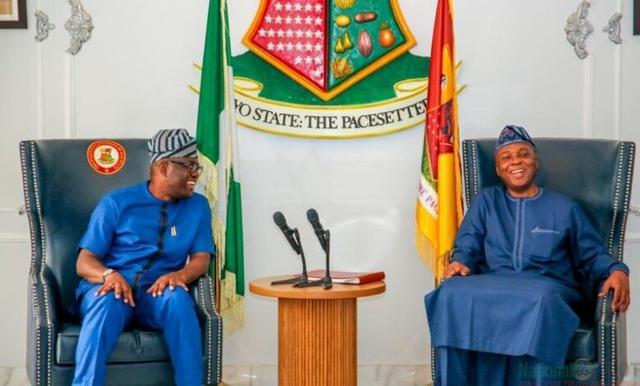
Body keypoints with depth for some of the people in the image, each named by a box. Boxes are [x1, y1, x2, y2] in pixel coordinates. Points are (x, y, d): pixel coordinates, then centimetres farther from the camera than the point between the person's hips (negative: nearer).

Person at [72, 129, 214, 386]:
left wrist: (178, 275, -22)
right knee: (108, 303, -37)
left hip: (157, 293, 2)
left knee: (177, 297, -34)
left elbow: (201, 259, 2)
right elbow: (84, 262, -1)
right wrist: (110, 275, -24)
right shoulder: (116, 203, 2)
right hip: (110, 289, -1)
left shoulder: (198, 206, 11)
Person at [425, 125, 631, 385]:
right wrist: (460, 263, -10)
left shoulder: (564, 207, 19)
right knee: (454, 293, -34)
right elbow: (467, 246, 15)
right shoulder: (486, 200, 23)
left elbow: (592, 255, 16)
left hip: (548, 289, -1)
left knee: (538, 298, -41)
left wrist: (617, 271, -7)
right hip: (492, 286, 1)